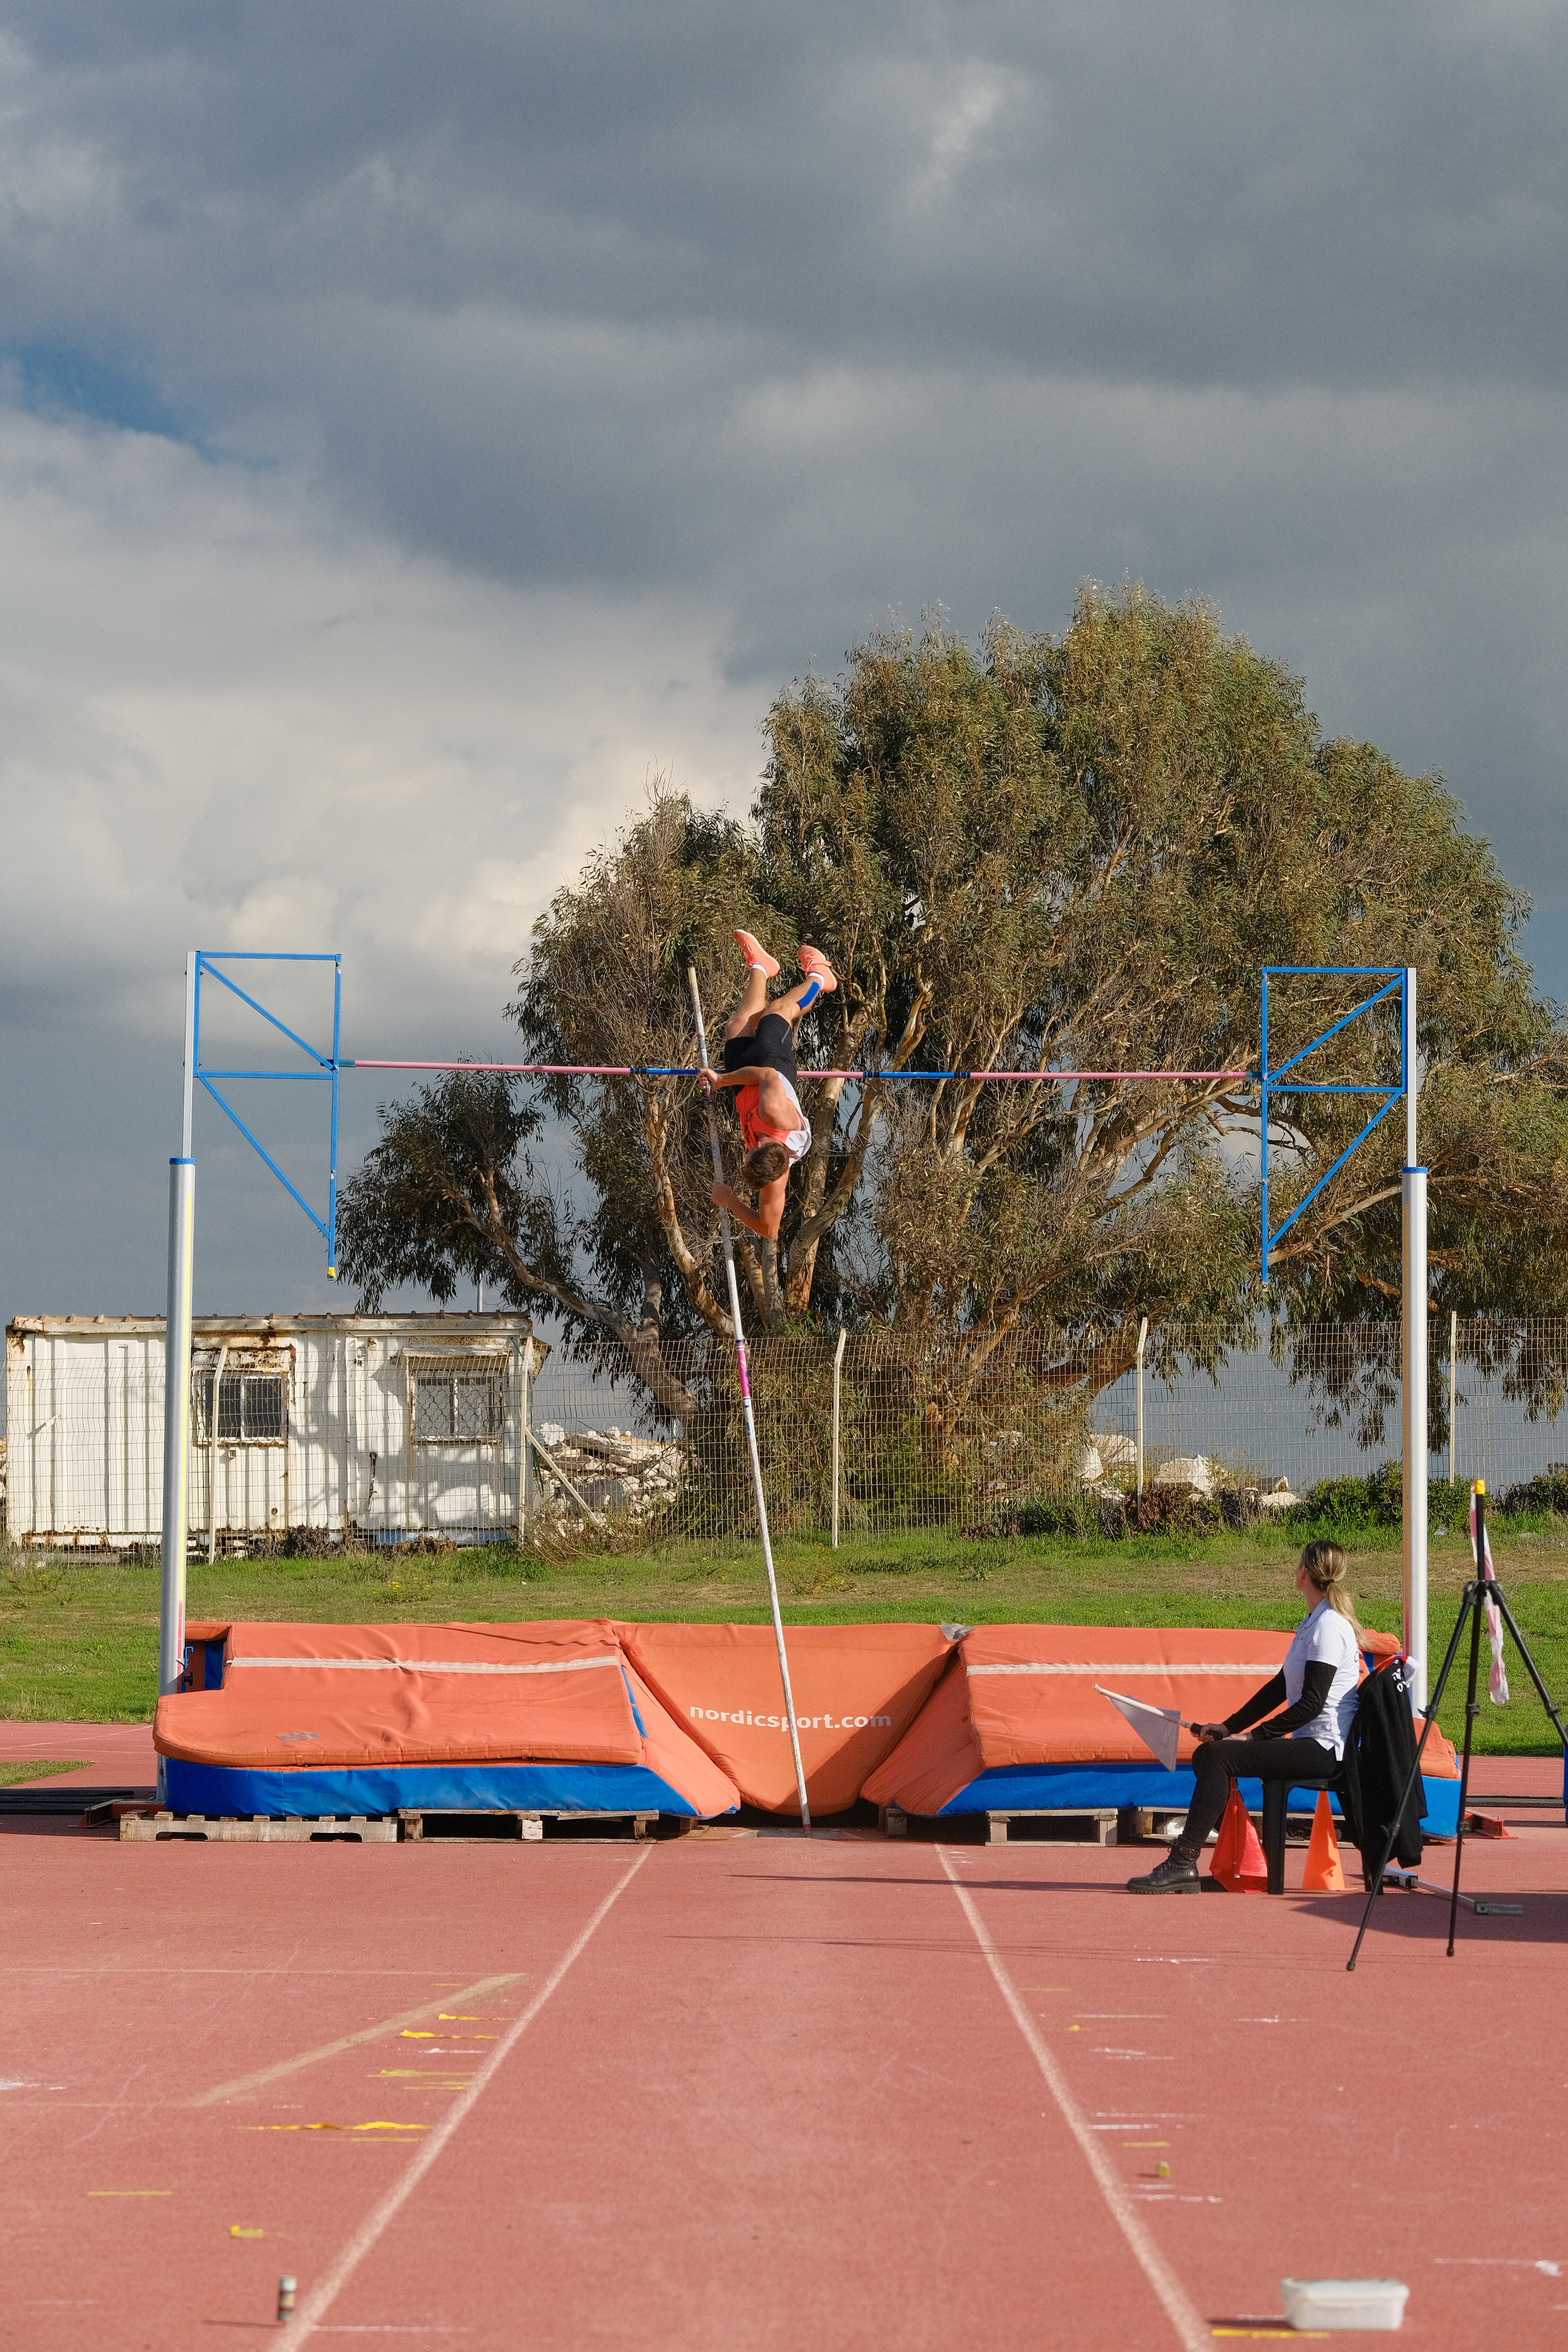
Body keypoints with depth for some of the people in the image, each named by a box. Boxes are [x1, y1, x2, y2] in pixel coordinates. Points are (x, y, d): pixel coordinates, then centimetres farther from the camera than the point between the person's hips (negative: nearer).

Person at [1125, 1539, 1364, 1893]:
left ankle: (1183, 1864, -24)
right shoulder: (1313, 1622, 19)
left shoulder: (1328, 1625, -13)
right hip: (1309, 1743, 10)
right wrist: (1230, 1726, 12)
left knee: (1217, 1755, -21)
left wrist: (1253, 1735, -17)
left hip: (1324, 1749, -10)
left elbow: (1312, 1703, -19)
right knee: (1208, 1755, 5)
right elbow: (1281, 1687, 20)